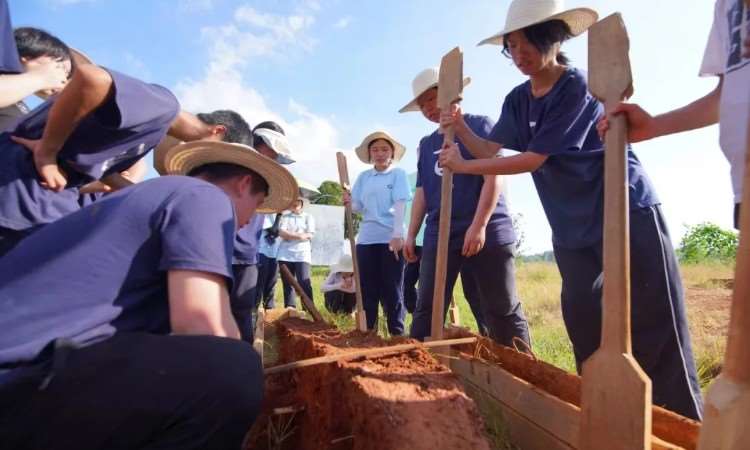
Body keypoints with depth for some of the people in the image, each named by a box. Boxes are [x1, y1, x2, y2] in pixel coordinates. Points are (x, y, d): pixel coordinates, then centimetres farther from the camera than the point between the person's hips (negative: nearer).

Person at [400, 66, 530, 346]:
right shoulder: (426, 144, 19)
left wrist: (478, 226, -15)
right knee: (427, 309, 3)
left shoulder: (479, 125, 2)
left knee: (502, 311, 2)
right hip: (439, 235, 5)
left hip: (487, 232, -5)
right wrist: (411, 234, 11)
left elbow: (494, 177, -7)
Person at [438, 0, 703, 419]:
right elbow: (490, 149, 6)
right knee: (581, 315, 9)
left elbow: (532, 160, -22)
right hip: (572, 224, 7)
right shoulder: (517, 100, 5)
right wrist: (461, 126, -12)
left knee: (654, 322, -3)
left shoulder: (578, 87, -18)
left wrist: (463, 166, -17)